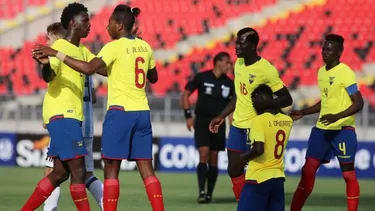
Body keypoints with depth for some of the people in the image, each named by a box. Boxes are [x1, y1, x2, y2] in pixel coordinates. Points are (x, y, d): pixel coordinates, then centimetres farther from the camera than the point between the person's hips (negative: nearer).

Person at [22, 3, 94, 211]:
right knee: (78, 171, -11)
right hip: (61, 115, -10)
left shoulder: (83, 51, 17)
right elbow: (49, 76, -24)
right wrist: (45, 64, -46)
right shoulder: (59, 47, -10)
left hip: (71, 115, 10)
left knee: (60, 173, 10)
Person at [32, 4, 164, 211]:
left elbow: (89, 68, -24)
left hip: (120, 112, -6)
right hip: (142, 113, 6)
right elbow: (153, 78, 24)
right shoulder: (144, 46, 10)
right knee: (147, 170, 5)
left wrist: (55, 53, -22)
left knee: (111, 170, -1)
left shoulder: (114, 47, -10)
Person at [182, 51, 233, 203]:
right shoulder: (202, 77, -6)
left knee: (213, 159, 4)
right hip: (202, 121, -3)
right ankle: (201, 192, -19)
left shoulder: (229, 84, 4)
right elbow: (186, 94, 1)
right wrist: (188, 115, -7)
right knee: (204, 155, -16)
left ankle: (209, 194, 12)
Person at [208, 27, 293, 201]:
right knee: (234, 169, 11)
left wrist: (265, 103, -29)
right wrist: (222, 116, 19)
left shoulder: (266, 69, -17)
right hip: (237, 125, 8)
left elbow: (287, 99, -14)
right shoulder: (239, 63, 6)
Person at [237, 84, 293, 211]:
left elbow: (258, 150, -23)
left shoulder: (258, 121, -13)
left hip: (259, 178, -7)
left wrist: (243, 157, -6)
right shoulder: (287, 121, 7)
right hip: (278, 178, 7)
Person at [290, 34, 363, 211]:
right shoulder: (321, 72, 11)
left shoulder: (345, 73, -14)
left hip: (343, 129, -8)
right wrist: (303, 113, 19)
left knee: (348, 173, -3)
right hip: (322, 128, 8)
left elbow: (359, 103, -18)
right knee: (308, 169, 6)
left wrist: (337, 116, -30)